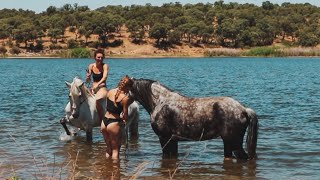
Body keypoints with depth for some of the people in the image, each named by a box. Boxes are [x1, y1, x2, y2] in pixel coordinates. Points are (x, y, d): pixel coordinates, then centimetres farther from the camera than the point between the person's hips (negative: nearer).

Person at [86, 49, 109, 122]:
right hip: (93, 89, 5)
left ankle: (103, 121, -26)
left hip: (102, 88, -5)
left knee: (98, 101, -33)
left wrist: (97, 85, -32)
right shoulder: (91, 66, 8)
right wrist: (88, 78, -12)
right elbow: (88, 81, 12)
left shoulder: (105, 66, -2)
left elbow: (105, 77, -18)